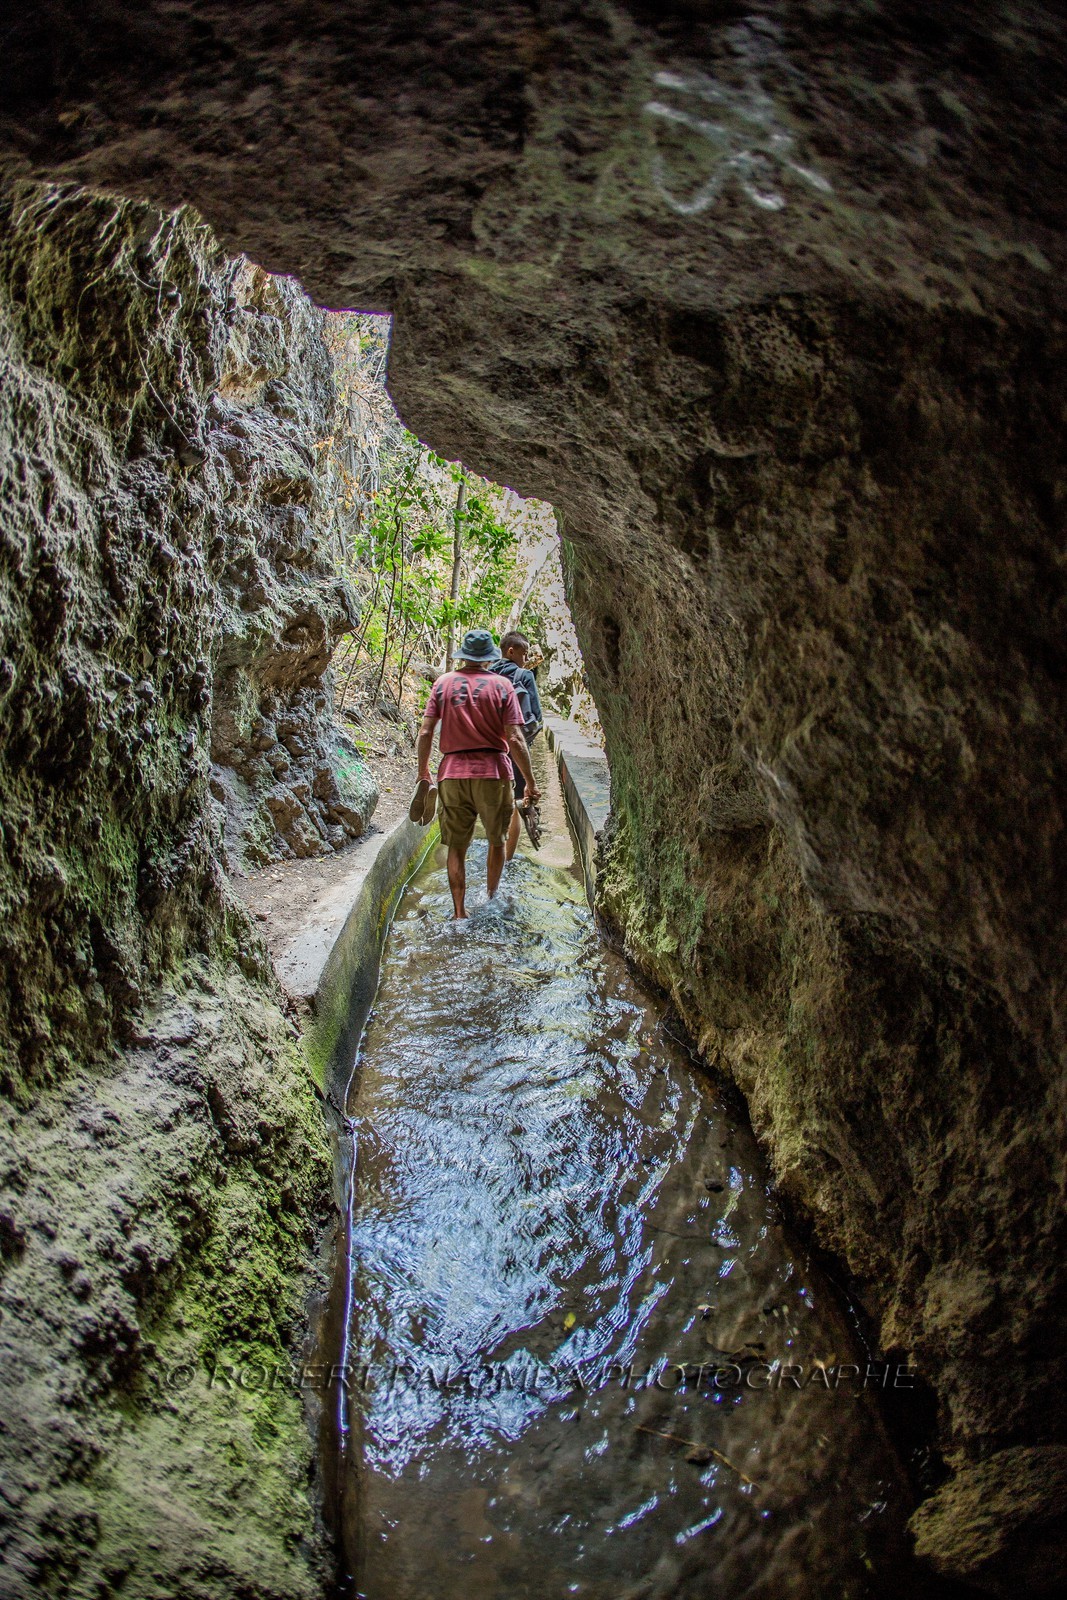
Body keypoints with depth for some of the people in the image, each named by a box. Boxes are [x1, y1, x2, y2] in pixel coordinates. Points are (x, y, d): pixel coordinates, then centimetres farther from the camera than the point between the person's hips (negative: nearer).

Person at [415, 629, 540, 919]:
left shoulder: (444, 683, 3)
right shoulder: (501, 685, -3)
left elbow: (425, 732, 0)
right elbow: (514, 739, -8)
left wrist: (423, 772, 13)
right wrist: (530, 783, -1)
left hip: (452, 773, 1)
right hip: (493, 772, -1)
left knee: (456, 847, 8)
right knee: (497, 841, 19)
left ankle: (459, 913, 7)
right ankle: (491, 901, 31)